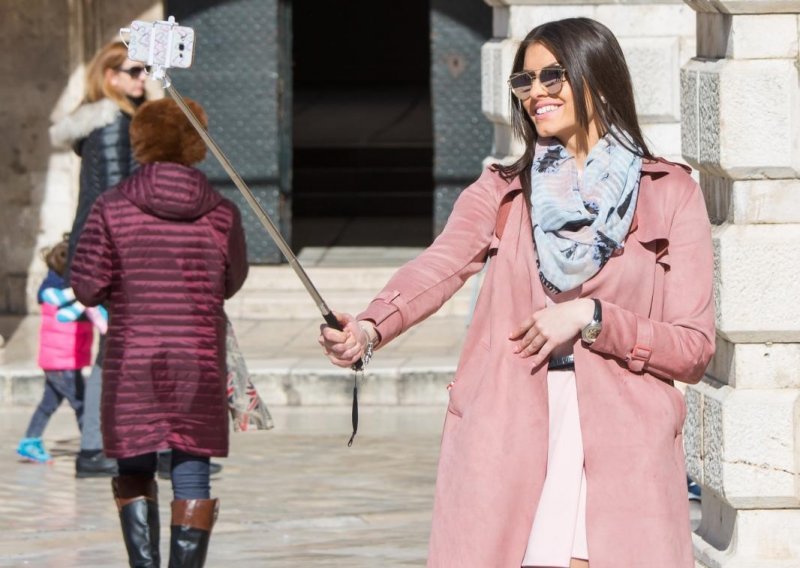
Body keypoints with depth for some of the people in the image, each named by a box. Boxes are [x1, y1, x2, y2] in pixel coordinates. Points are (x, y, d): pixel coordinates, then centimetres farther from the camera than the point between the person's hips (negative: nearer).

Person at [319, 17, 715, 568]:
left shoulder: (671, 195, 9)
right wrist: (369, 326, -26)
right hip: (504, 456, 1)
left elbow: (694, 348, 4)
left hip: (623, 459, -1)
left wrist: (590, 316, -9)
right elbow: (436, 269, -6)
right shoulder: (502, 192, 15)